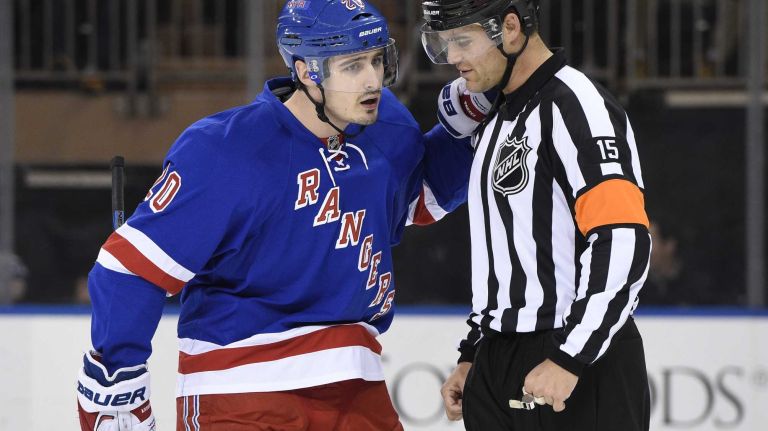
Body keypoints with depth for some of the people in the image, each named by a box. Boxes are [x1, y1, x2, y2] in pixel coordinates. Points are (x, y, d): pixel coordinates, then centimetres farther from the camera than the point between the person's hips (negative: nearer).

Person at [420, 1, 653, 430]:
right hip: (500, 364, 9)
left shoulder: (575, 104, -14)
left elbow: (624, 241, -23)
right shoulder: (496, 120, 17)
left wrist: (571, 359, -24)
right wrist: (474, 357, 20)